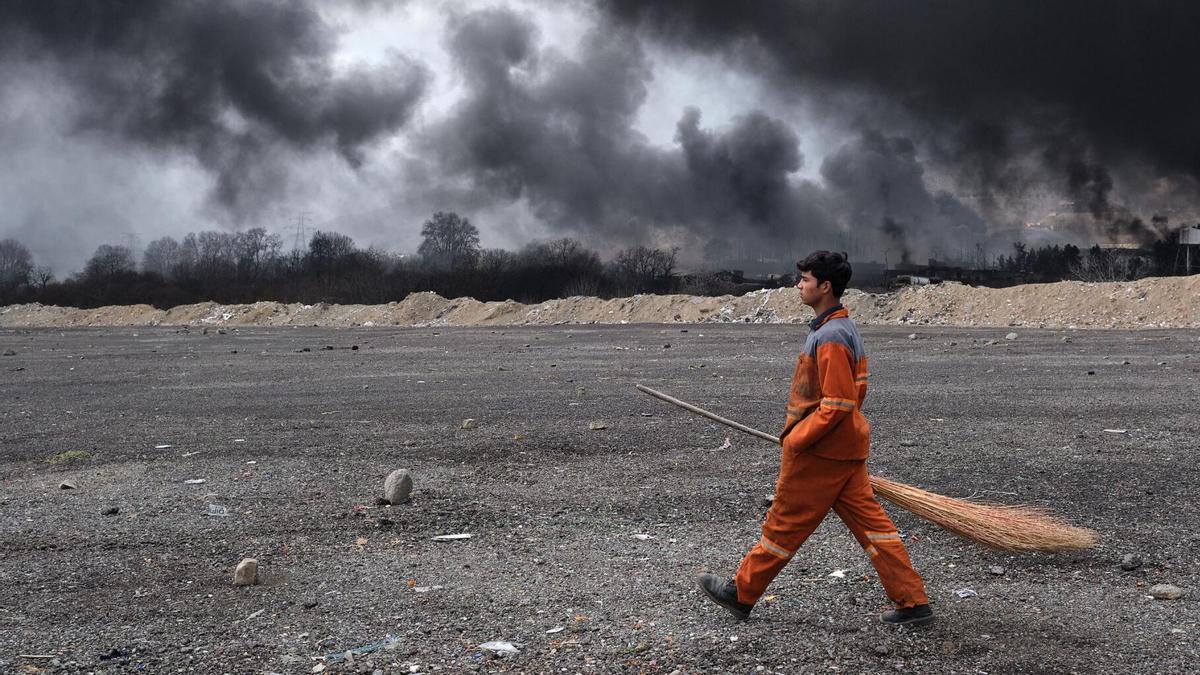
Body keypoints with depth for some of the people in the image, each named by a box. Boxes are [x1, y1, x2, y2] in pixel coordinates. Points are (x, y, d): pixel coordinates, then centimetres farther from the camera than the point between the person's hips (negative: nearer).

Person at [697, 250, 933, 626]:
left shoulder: (830, 337, -20)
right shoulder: (844, 328, 12)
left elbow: (837, 405, -24)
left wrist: (796, 439, -17)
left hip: (819, 452, -10)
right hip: (846, 447, 10)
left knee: (784, 524, 4)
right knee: (869, 521, 9)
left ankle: (740, 594, 18)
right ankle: (913, 602, 10)